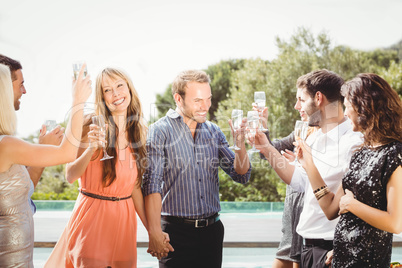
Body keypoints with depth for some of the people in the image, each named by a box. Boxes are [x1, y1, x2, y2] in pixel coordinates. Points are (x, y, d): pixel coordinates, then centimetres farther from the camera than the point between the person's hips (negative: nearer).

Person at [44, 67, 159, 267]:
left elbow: (135, 187, 9)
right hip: (92, 214, -4)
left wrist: (152, 229, 6)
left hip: (124, 218, 4)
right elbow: (70, 176, -11)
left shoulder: (137, 131, 6)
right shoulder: (91, 126, -8)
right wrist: (91, 149, -27)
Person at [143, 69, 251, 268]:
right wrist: (155, 234, -20)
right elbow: (151, 185, -13)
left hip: (212, 230, 5)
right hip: (176, 231, -5)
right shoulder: (160, 131, -6)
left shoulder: (213, 132, 8)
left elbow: (242, 176, 7)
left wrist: (240, 143, -10)